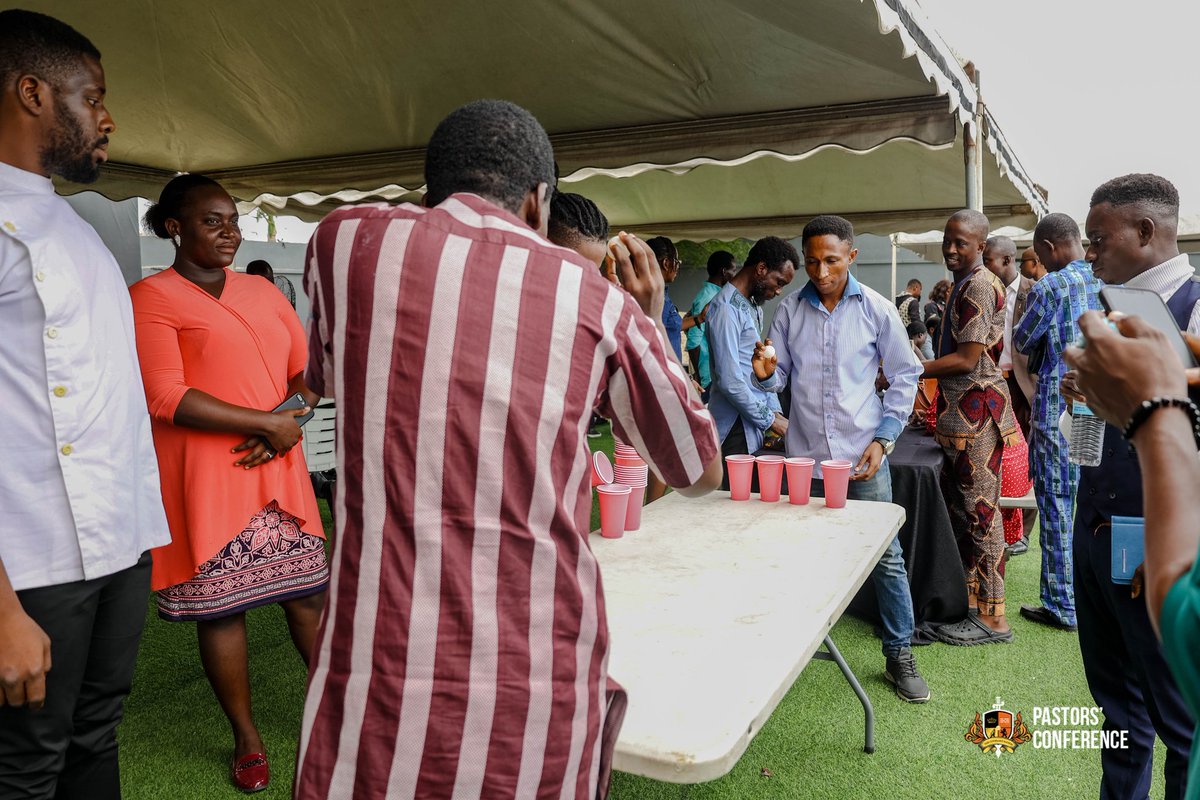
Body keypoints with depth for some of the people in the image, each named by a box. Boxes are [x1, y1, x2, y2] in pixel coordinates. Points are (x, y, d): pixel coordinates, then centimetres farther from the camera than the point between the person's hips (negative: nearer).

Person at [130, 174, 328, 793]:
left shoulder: (264, 293, 14)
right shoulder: (151, 297, -4)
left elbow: (307, 372, 13)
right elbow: (167, 398, -14)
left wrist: (289, 425, -7)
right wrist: (266, 422, -15)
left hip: (278, 470, 4)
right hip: (204, 481, -4)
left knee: (308, 593, 8)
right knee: (220, 609, 6)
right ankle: (247, 739, 25)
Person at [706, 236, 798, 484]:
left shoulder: (753, 306, 16)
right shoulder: (726, 308, -16)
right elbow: (729, 381, -22)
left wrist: (776, 412, 8)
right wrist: (770, 420, -13)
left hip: (753, 428, 9)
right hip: (735, 429, -9)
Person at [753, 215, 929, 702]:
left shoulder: (875, 309, -2)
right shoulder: (790, 310, 2)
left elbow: (904, 376, 4)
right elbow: (781, 377, 5)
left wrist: (884, 437, -4)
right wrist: (766, 373, -19)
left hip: (863, 455, -1)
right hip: (805, 454, 2)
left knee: (886, 556, 3)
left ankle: (899, 656, 19)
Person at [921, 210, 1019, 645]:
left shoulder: (980, 286, -14)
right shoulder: (963, 284, 18)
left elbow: (967, 360, -19)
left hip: (976, 412, -10)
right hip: (960, 413, 10)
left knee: (980, 512, -4)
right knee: (960, 510, 15)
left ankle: (990, 617, 6)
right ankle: (966, 604, 26)